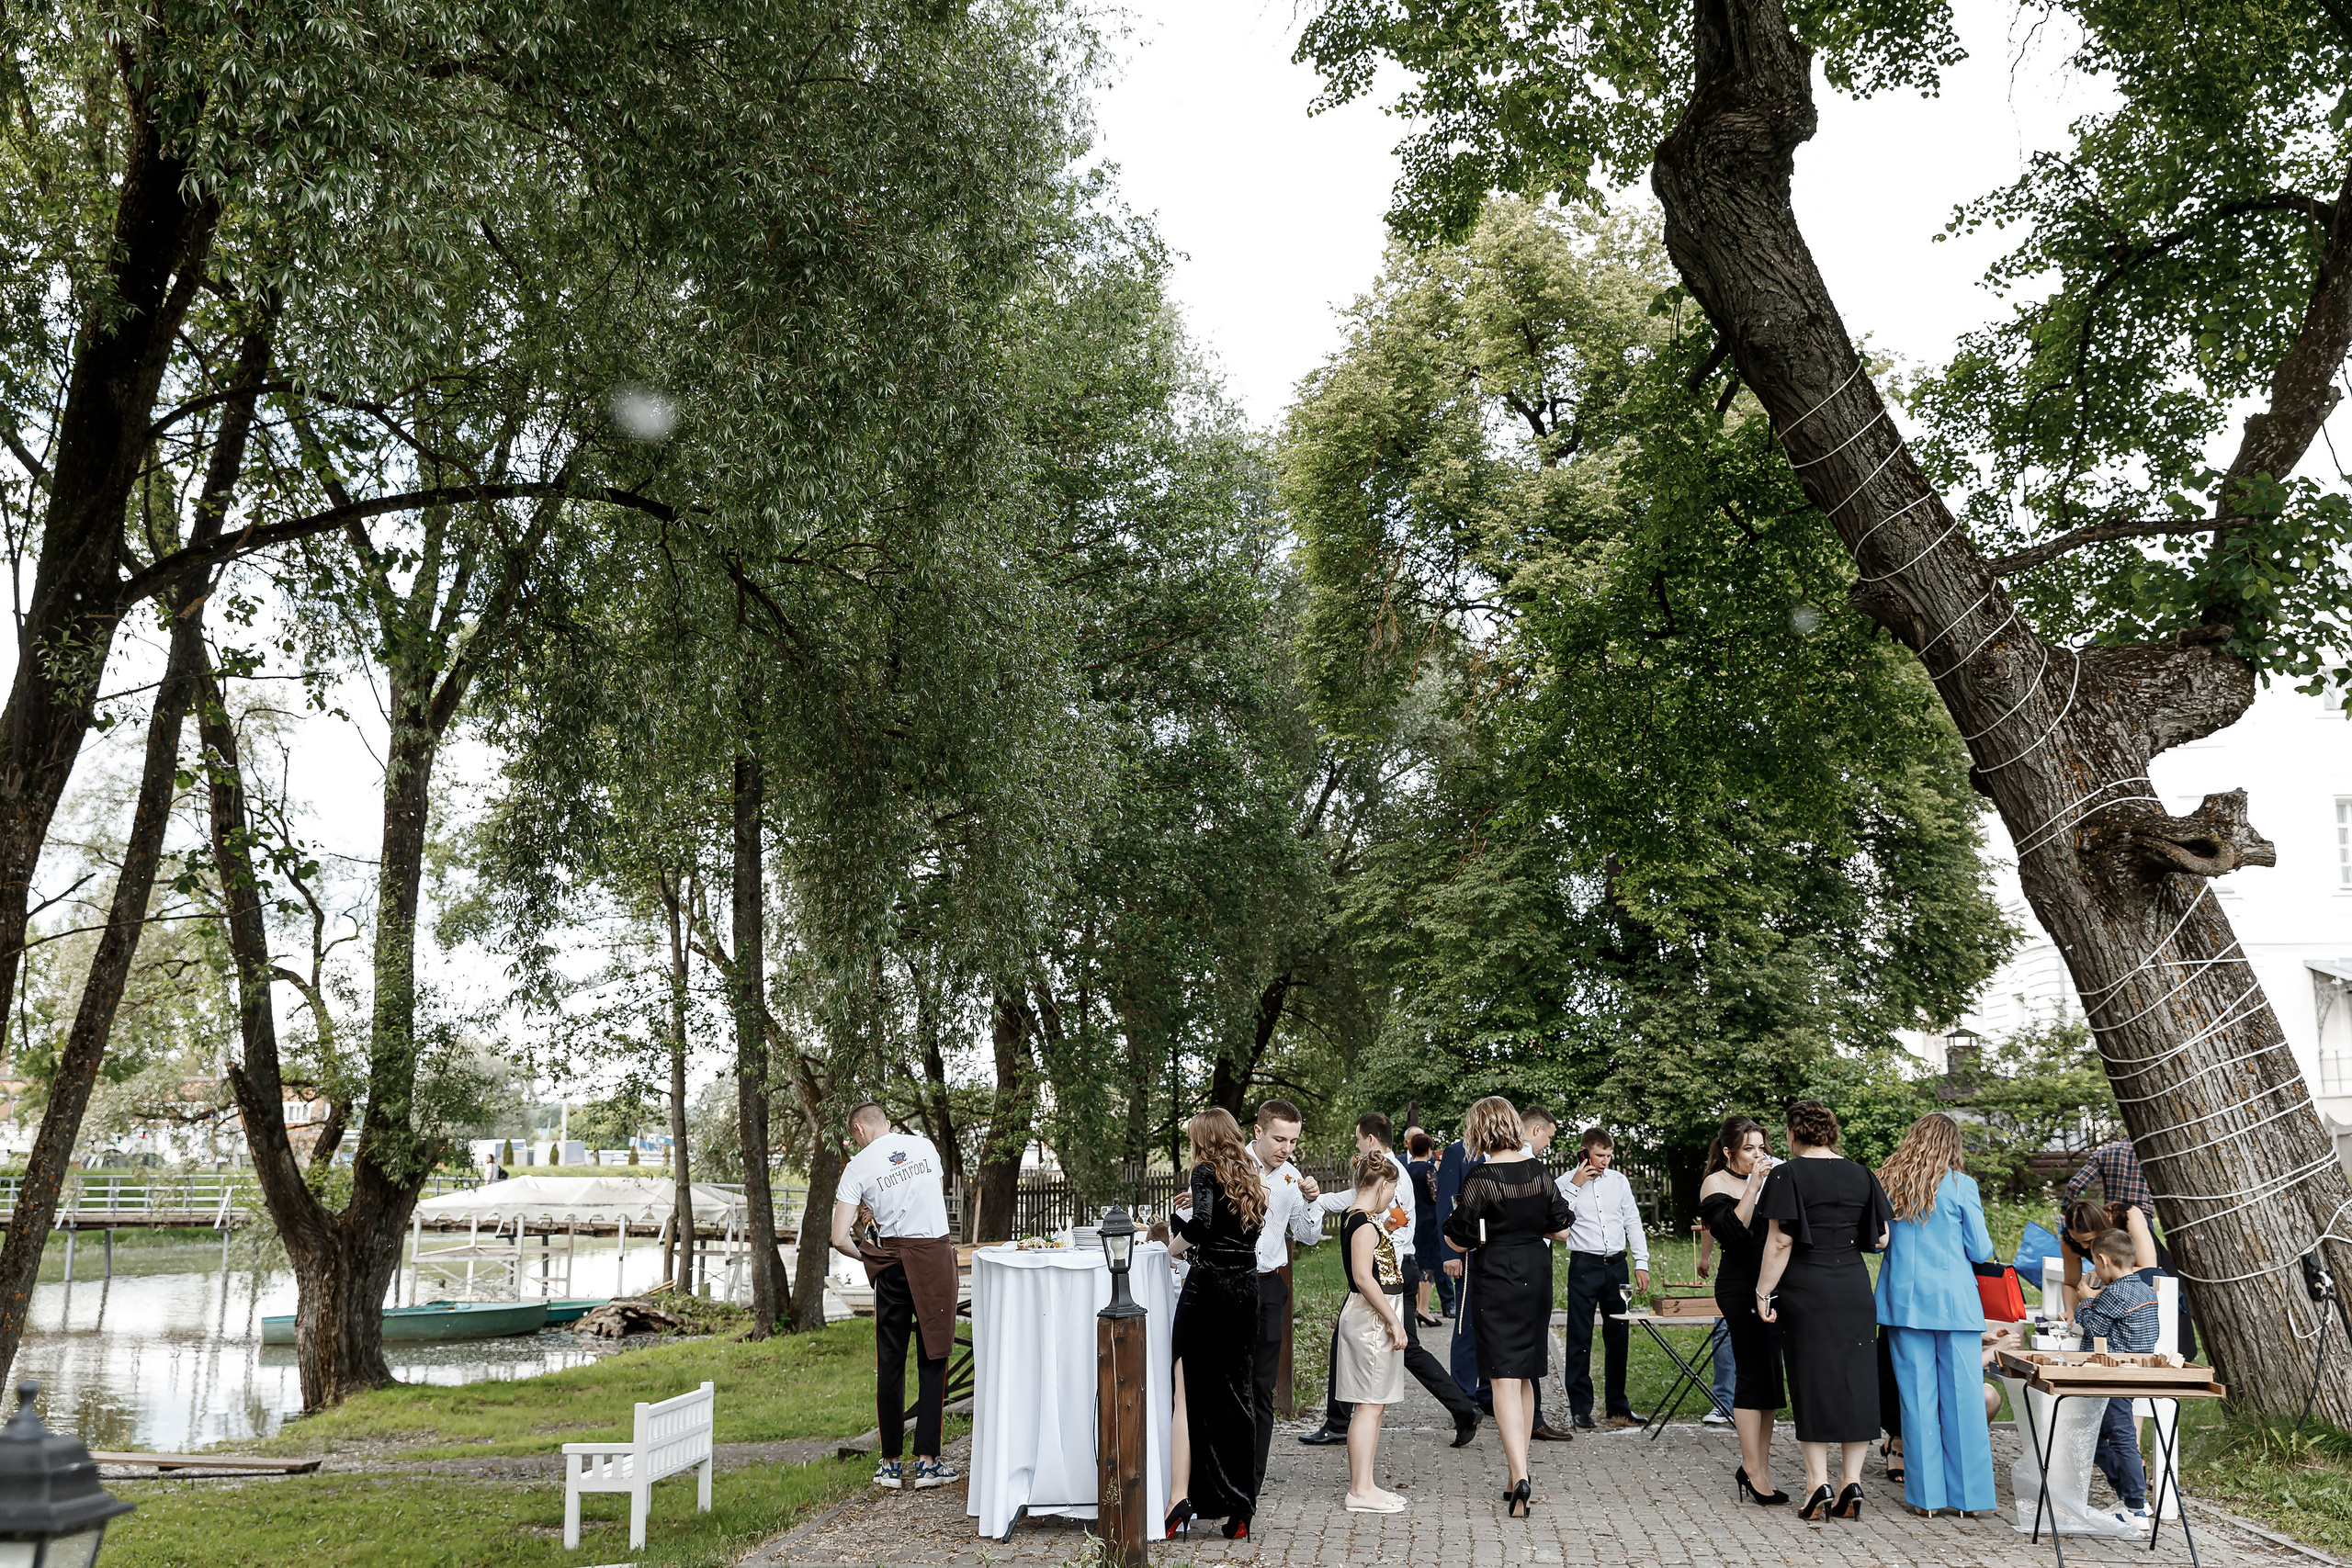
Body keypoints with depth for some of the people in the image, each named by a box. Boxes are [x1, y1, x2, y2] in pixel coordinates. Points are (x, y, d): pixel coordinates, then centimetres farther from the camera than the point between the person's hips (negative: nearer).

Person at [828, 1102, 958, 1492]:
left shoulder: (858, 1166, 0)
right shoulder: (924, 1144, 9)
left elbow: (840, 1238, -6)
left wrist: (866, 1257, 13)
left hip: (892, 1261, -1)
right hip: (935, 1256, 1)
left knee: (890, 1361, 9)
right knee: (932, 1359, 4)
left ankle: (890, 1464, 14)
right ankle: (927, 1462, 3)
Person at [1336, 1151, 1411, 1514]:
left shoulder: (1355, 1218, 14)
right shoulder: (1364, 1222, -16)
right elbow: (1364, 1277, -23)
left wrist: (1387, 1230, 27)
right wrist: (1393, 1320, -21)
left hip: (1371, 1317, 10)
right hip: (1371, 1317, -10)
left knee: (1371, 1404, 13)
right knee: (1370, 1404, -8)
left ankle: (1364, 1482, 19)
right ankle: (1361, 1490, -7)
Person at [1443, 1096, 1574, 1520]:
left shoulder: (1481, 1178, -14)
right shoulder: (1538, 1172, 2)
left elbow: (1459, 1242, -12)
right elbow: (1561, 1231, 9)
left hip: (1496, 1279, -5)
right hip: (1537, 1278, 6)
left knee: (1504, 1378, -6)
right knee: (1525, 1377, 14)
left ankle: (1520, 1475, -18)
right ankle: (1517, 1475, 22)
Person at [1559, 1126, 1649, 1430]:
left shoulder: (1619, 1181, 10)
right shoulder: (1566, 1183, 0)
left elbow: (1633, 1222, 12)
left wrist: (1641, 1263, 6)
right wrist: (1575, 1185, -14)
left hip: (1616, 1265, 4)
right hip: (1584, 1266, -4)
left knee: (1618, 1337, 9)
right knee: (1580, 1338, -1)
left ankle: (1618, 1407, 19)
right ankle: (1580, 1407, 8)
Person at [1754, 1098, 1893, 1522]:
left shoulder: (1789, 1175, -8)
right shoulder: (1860, 1175, 7)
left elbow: (1780, 1241, -13)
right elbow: (1881, 1239, 8)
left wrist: (1763, 1291, -8)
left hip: (1806, 1290, -4)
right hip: (1854, 1288, 4)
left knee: (1811, 1380, 2)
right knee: (1855, 1380, 8)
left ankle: (1818, 1484, 1)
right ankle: (1852, 1482, 8)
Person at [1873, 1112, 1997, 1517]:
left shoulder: (1887, 1181, 2)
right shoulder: (1960, 1185, -5)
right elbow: (1981, 1250, 0)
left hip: (1904, 1298, 2)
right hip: (1953, 1298, -2)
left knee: (1917, 1397, 6)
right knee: (1962, 1396, 5)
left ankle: (1926, 1495, 9)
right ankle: (1968, 1494, 9)